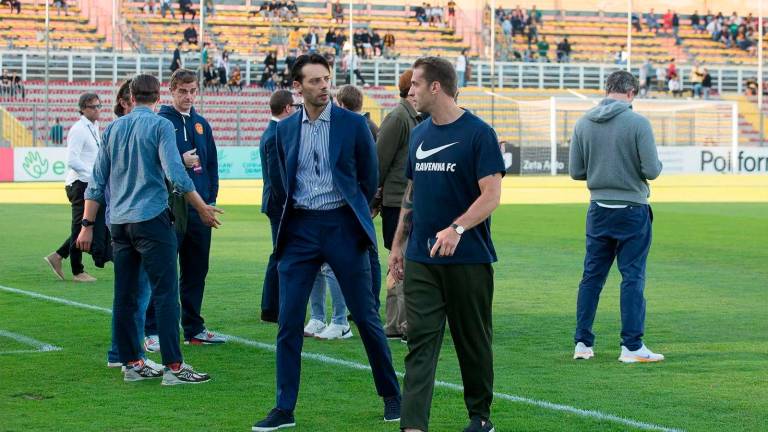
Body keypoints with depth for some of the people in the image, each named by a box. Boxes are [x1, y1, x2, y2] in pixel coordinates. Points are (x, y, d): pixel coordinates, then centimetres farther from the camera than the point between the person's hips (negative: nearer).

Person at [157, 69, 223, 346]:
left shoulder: (201, 125, 15)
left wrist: (211, 198, 10)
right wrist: (180, 162, -18)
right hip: (171, 206, -6)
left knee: (197, 270, 11)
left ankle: (193, 328, 18)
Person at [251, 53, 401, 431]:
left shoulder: (353, 124, -2)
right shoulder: (285, 130, 6)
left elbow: (369, 178, 7)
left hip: (342, 227, -2)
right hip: (300, 229, 2)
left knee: (366, 316, 3)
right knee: (288, 321, -1)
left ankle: (391, 396, 19)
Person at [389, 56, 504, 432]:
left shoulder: (479, 133, -8)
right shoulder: (419, 134, 12)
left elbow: (491, 195, -14)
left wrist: (457, 228, -28)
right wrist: (397, 244, 16)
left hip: (469, 258, -5)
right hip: (421, 258, 5)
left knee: (473, 341, 8)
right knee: (420, 342, -4)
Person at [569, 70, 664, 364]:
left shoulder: (584, 124, 1)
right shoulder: (637, 123, -12)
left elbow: (575, 171, 3)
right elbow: (652, 170, -15)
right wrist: (656, 163, 7)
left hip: (598, 209, 4)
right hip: (632, 210, -4)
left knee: (592, 276, 12)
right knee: (632, 277, 1)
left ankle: (582, 343, 14)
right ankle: (632, 346, 1)